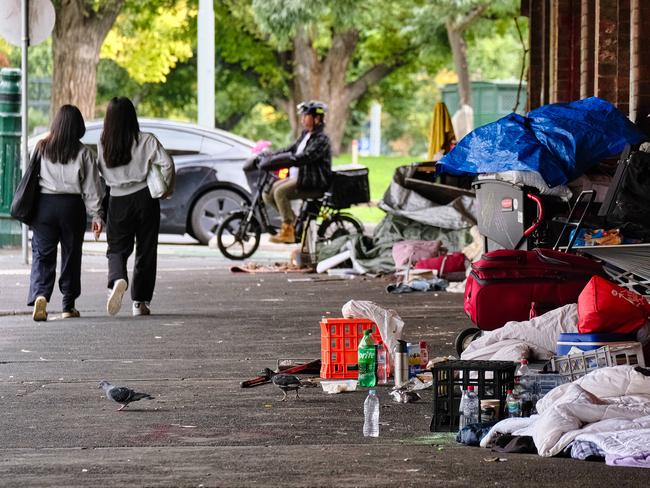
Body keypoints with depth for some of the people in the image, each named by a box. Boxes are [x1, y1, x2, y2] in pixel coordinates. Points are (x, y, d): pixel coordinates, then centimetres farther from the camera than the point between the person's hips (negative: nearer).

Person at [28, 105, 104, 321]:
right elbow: (92, 187, -2)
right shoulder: (83, 153, -4)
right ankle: (68, 306, 16)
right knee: (71, 254, 11)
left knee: (42, 254, 2)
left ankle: (40, 295, -22)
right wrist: (97, 215, 2)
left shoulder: (41, 147, -1)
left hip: (44, 205, 0)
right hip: (72, 206, 0)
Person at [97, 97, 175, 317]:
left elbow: (99, 173, 0)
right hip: (144, 197, -1)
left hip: (117, 201, 1)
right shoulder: (146, 141, -8)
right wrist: (166, 189, -1)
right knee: (146, 251, 10)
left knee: (117, 248, 11)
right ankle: (140, 303, 10)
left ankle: (118, 279, -22)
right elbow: (167, 164, -14)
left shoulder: (103, 144, -2)